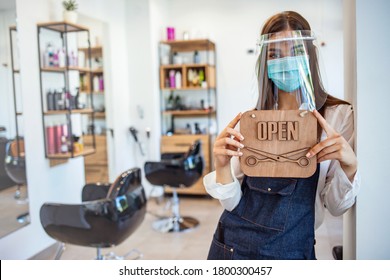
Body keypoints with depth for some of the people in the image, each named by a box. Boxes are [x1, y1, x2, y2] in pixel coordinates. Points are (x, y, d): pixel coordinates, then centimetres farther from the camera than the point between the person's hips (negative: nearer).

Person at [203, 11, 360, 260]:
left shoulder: (339, 116, -10)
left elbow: (336, 207, -6)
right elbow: (232, 202, -5)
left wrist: (349, 166, -24)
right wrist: (222, 166, -23)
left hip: (290, 251, -2)